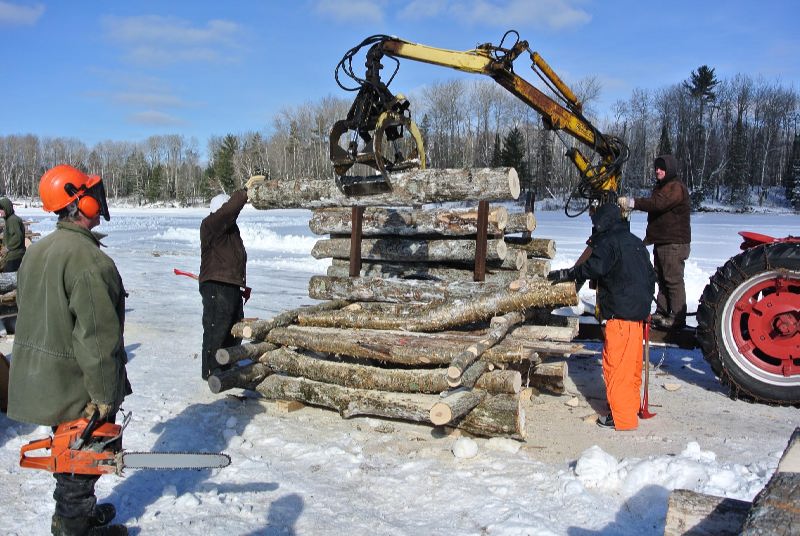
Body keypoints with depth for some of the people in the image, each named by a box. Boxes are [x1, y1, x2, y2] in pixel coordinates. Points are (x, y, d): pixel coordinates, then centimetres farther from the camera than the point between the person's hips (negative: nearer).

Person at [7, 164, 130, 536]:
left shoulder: (36, 251, 4)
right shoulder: (89, 259, -25)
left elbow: (28, 314, 13)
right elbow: (98, 337, -27)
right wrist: (103, 397, -20)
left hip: (42, 378, 9)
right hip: (79, 389, -9)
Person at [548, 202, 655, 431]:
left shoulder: (608, 242, -9)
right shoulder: (636, 243, 19)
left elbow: (594, 267, -26)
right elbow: (651, 275, 22)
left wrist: (566, 274, -17)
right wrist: (645, 303, 28)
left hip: (620, 314, -9)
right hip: (638, 312, 9)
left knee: (616, 365, -4)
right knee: (632, 363, 18)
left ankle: (622, 418, 0)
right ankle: (632, 406, 31)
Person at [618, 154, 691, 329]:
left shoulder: (676, 187, -14)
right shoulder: (661, 186, 20)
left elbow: (658, 203, -30)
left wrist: (633, 202, -34)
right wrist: (650, 236, 25)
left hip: (675, 243, -10)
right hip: (661, 241, 10)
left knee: (673, 279, -9)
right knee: (661, 278, 14)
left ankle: (678, 317, -5)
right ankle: (661, 313, 21)